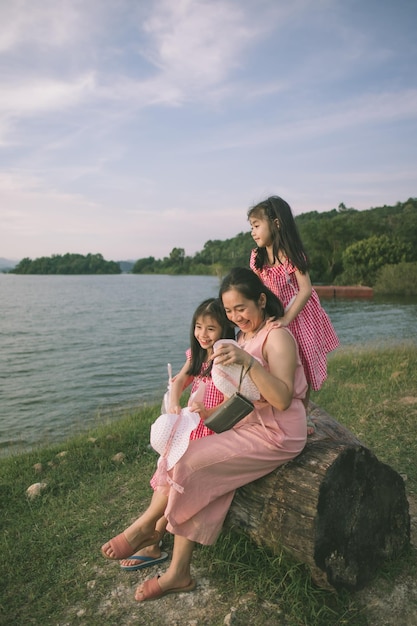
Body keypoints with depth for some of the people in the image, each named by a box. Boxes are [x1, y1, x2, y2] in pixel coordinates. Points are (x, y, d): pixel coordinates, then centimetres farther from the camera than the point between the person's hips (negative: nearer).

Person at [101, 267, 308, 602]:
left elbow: (282, 399, -26)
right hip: (251, 423, 8)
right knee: (200, 482, -6)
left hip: (276, 435, -8)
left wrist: (248, 362, -38)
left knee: (189, 462, -13)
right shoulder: (243, 336, 10)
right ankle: (178, 574, 4)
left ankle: (144, 528, 10)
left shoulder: (278, 336, -15)